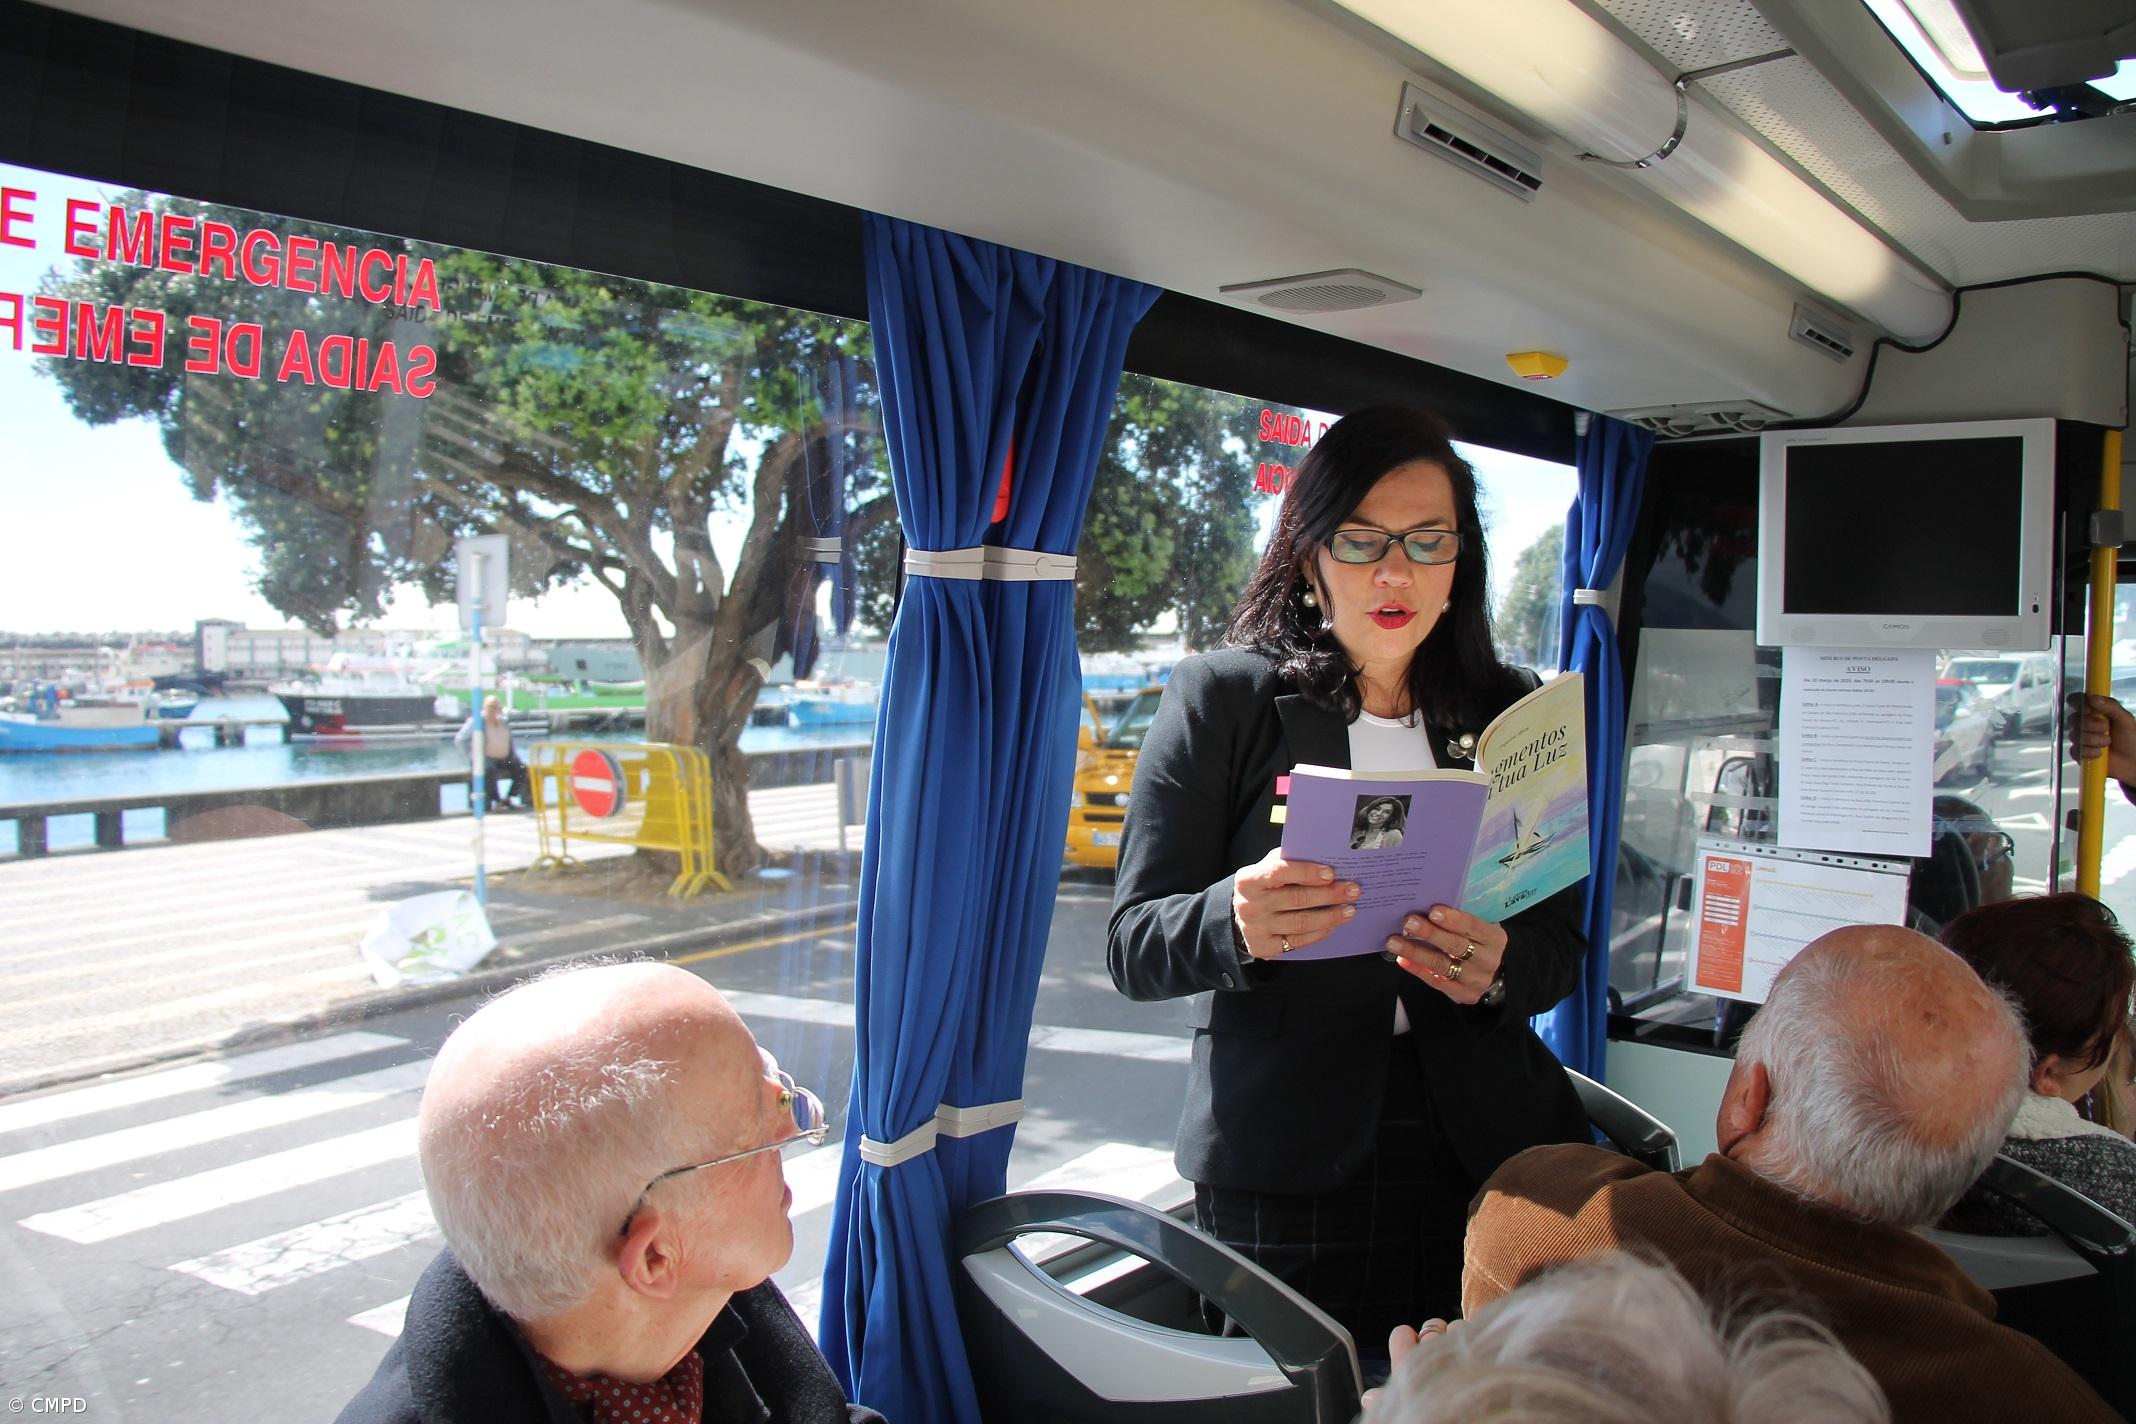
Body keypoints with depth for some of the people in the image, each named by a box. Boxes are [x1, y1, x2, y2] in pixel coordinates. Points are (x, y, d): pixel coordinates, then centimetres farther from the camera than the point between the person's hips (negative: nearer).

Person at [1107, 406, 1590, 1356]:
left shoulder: (1507, 712, 9)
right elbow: (1133, 946, -5)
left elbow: (1563, 945, 8)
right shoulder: (1220, 698, -1)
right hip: (1283, 1158, -2)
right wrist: (1237, 922, -26)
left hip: (1478, 1143, 3)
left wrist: (1496, 969, -15)